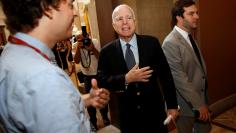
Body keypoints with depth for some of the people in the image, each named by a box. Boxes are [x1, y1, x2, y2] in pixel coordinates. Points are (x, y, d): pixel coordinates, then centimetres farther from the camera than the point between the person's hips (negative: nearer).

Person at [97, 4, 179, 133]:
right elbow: (101, 81, -8)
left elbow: (165, 74, -2)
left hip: (154, 111, 1)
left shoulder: (151, 43, -6)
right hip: (127, 115, 0)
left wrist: (172, 105, 1)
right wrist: (126, 79, -22)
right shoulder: (106, 52, -6)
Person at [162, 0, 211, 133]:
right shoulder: (171, 43, -22)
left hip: (200, 99, 8)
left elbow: (199, 70, 9)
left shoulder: (189, 38, 6)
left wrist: (203, 101, 12)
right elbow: (179, 79, -24)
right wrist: (199, 104, -18)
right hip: (186, 104, -8)